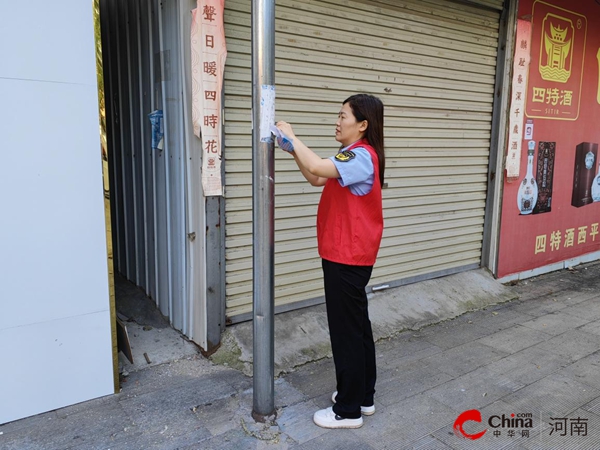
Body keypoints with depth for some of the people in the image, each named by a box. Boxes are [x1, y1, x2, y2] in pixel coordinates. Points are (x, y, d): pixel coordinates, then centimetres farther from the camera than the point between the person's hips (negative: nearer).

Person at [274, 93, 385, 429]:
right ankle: (363, 396, 32)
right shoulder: (354, 155, 15)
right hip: (347, 255, 11)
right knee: (357, 325, 17)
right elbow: (317, 179, 18)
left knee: (346, 331, 0)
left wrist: (292, 137, -17)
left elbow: (318, 168, -34)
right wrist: (294, 151, 5)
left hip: (348, 257, -11)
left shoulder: (361, 156, -19)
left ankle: (349, 410, 15)